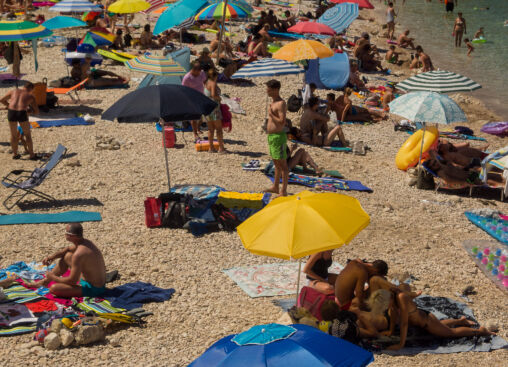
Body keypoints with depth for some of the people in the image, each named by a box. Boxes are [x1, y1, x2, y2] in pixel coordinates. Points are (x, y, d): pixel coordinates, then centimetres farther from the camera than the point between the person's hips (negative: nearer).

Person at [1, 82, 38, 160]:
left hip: (11, 112, 2)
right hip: (22, 114, -2)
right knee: (27, 134, 16)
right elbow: (37, 111, 20)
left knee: (13, 135, 21)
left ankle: (15, 154, 30)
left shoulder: (14, 91, 22)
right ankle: (32, 155, 20)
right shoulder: (31, 96, 16)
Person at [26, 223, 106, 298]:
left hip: (92, 289, -10)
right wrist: (53, 256, 6)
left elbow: (72, 281, -24)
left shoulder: (79, 254, -28)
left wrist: (53, 277, -8)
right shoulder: (86, 242, 0)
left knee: (54, 288, -22)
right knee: (66, 256, 19)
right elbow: (68, 249, 22)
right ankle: (45, 282, 29)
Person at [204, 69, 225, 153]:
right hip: (213, 106, -8)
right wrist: (219, 98, -8)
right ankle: (221, 148, -4)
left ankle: (211, 148, 12)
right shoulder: (213, 83, -13)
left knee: (211, 129, 11)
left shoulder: (206, 83, 12)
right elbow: (213, 95, -27)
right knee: (219, 128, -3)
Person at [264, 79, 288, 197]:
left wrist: (271, 114, -16)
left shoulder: (281, 104, -16)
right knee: (276, 163, 17)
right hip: (271, 135, 10)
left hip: (278, 136, -10)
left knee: (282, 163, -5)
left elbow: (282, 121, -26)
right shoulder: (273, 102, 14)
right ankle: (275, 187, 27)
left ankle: (284, 190, -3)